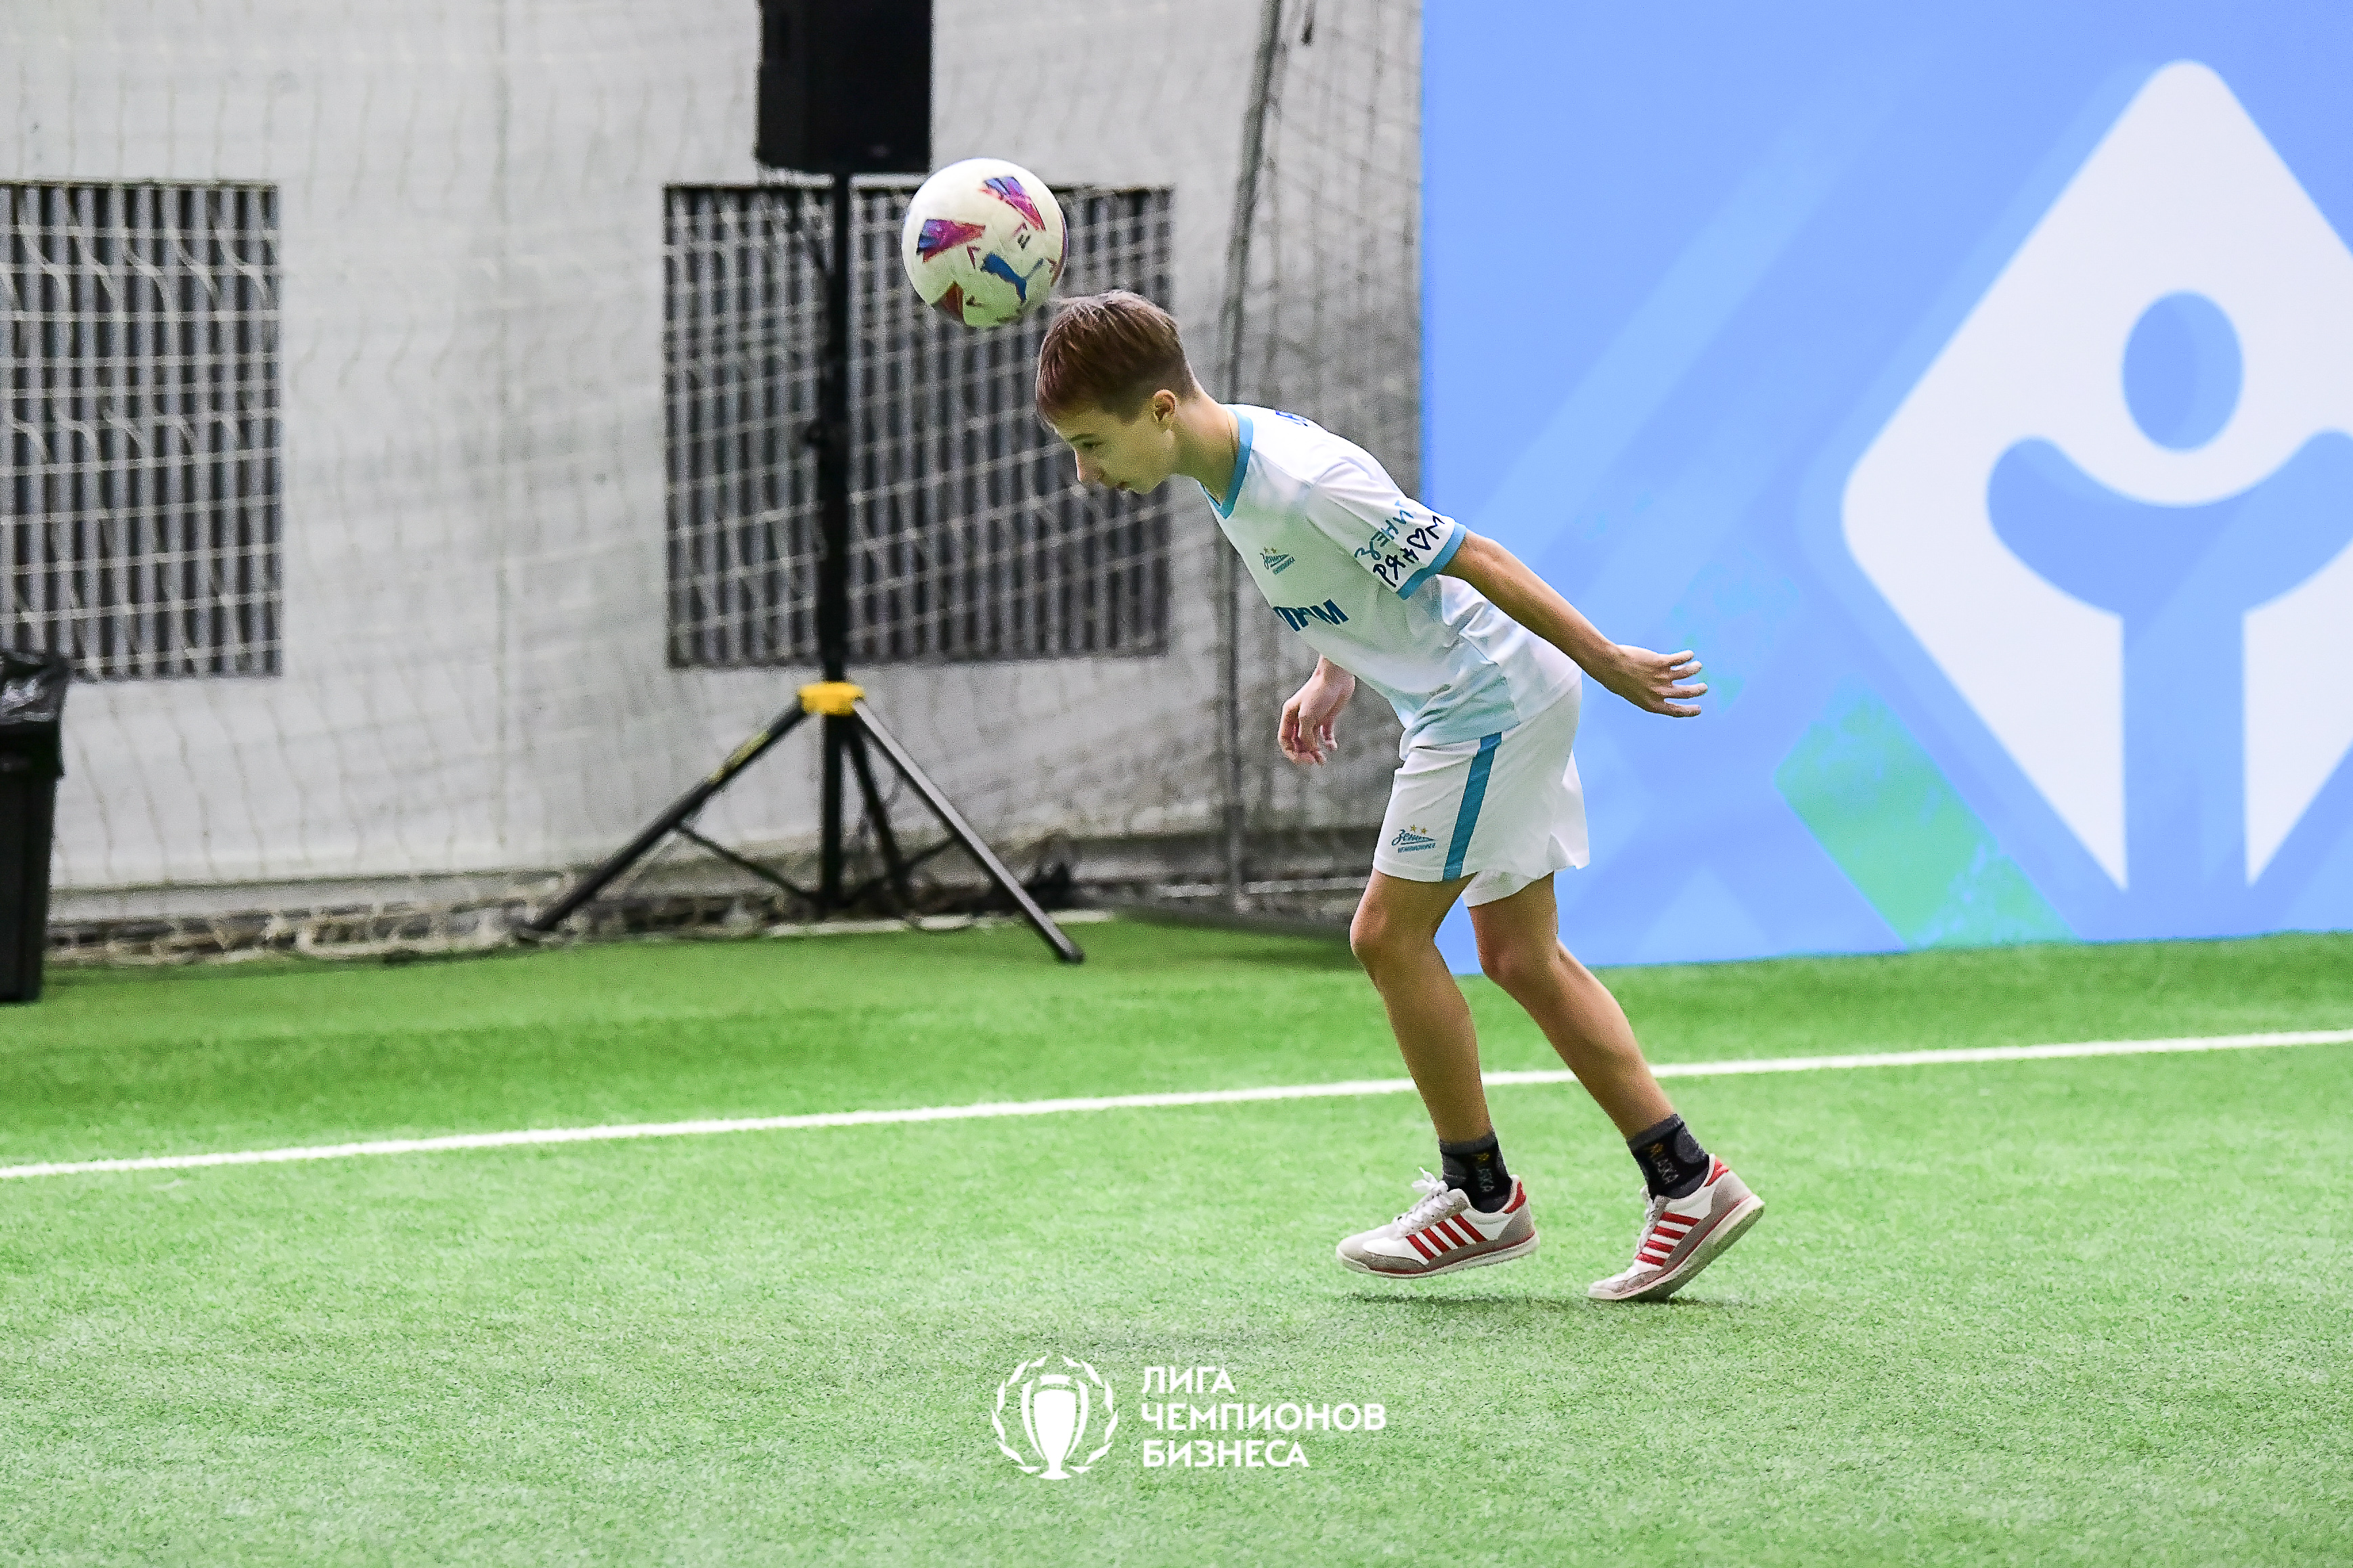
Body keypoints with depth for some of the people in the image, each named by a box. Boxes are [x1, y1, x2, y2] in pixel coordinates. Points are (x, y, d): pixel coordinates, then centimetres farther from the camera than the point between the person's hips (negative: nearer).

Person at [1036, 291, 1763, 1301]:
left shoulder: (1307, 484, -28)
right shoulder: (1228, 464, 1)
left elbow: (1472, 559, -23)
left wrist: (1610, 664, -17)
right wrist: (1331, 678, 11)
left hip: (1490, 703, -10)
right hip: (1471, 702, 10)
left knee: (1389, 933, -6)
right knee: (1521, 956, 10)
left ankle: (1481, 1197, 7)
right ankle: (1688, 1183, 12)